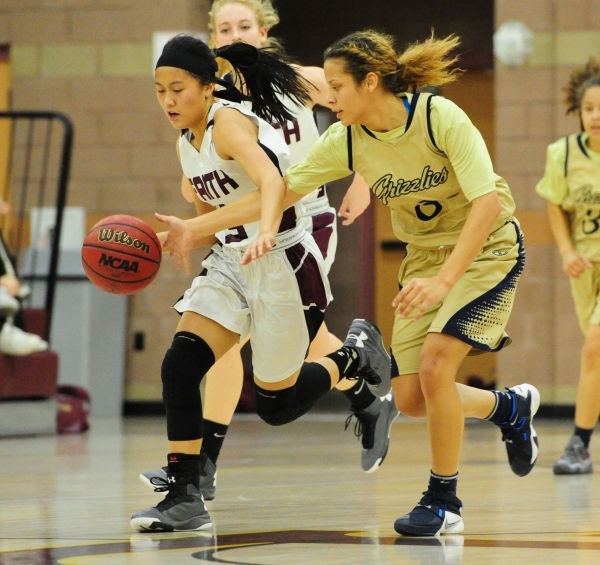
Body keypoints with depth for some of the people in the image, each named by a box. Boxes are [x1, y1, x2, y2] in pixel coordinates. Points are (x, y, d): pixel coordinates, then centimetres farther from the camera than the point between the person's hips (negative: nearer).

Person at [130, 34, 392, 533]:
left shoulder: (230, 122, -19)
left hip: (284, 265, -8)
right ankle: (184, 497, -9)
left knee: (277, 406, 3)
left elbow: (272, 181, -37)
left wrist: (266, 230, -56)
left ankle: (355, 356, 29)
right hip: (230, 262, 8)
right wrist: (168, 239, 4)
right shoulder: (187, 144, 6)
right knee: (179, 366, -13)